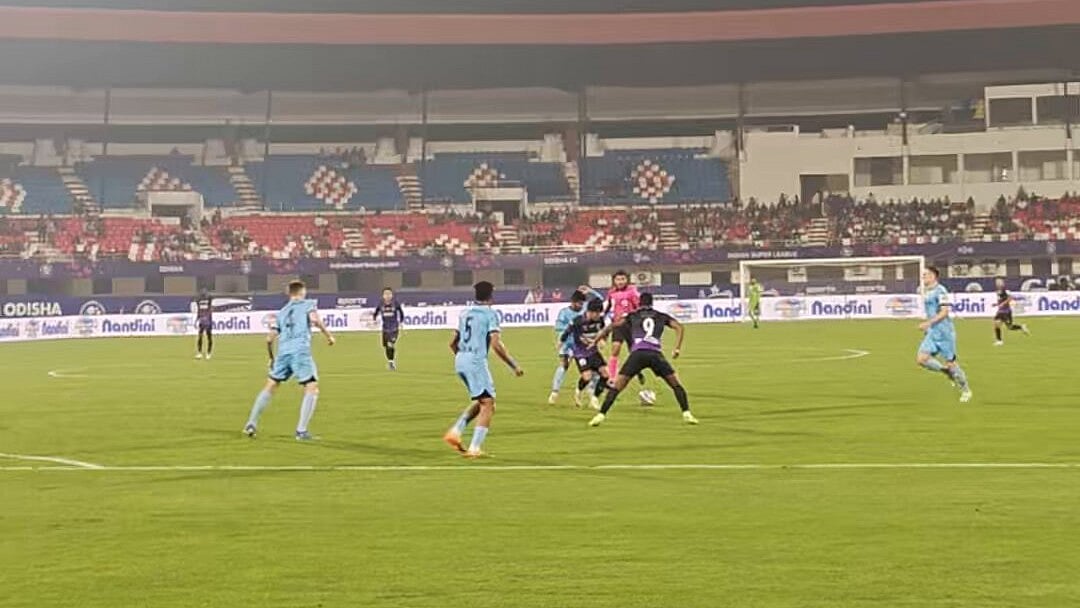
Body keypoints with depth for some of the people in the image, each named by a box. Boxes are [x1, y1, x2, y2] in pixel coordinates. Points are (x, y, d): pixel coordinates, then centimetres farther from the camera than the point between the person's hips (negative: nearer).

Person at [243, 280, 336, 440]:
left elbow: (269, 339, 20)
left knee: (270, 387, 18)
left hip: (283, 351, 5)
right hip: (301, 351, -5)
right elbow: (315, 320, -10)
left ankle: (251, 424, 16)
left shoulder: (281, 312, 24)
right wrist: (328, 335, 2)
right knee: (312, 389, -1)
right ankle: (301, 431, -9)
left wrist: (271, 357, 33)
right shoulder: (308, 304, 12)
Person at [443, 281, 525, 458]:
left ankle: (455, 431, 8)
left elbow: (453, 343, 20)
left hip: (460, 361, 8)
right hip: (476, 361, -8)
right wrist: (514, 366, -7)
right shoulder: (490, 314, -5)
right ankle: (474, 448, -10)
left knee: (481, 402, 20)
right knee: (488, 404, -3)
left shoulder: (465, 313, 16)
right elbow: (496, 345, -14)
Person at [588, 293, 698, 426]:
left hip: (637, 354, 0)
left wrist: (596, 340, 19)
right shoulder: (661, 316, 25)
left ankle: (601, 415, -6)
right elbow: (679, 327, 14)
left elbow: (612, 326, 14)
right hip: (656, 354, 1)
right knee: (676, 385, 15)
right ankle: (687, 414, 3)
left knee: (616, 387, 4)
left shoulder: (633, 316, 22)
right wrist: (677, 348, 11)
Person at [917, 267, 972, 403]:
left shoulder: (940, 291, -14)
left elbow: (944, 312, -21)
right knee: (921, 358, -7)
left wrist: (928, 323, -26)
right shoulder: (926, 291, 13)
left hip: (944, 332, -8)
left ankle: (966, 391, 16)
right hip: (932, 332, 8)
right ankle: (948, 372, 11)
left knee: (950, 362, -1)